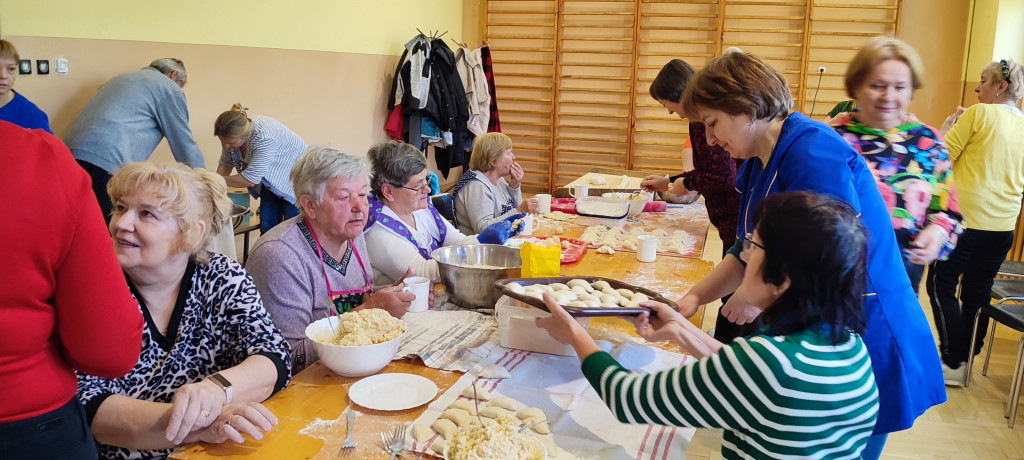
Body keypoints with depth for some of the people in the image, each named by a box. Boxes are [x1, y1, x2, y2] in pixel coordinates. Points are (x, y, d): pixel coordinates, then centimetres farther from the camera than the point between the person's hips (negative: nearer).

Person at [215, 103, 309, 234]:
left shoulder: (264, 138, -37)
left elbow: (250, 179, -31)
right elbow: (226, 163, 4)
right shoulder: (233, 132, -14)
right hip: (271, 179, 7)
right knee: (266, 226, 3)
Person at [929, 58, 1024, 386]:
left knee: (941, 286, 3)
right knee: (978, 291, 15)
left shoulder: (979, 113, -10)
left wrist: (947, 128, 7)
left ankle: (953, 363, 3)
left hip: (965, 219, -7)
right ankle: (968, 355, 24)